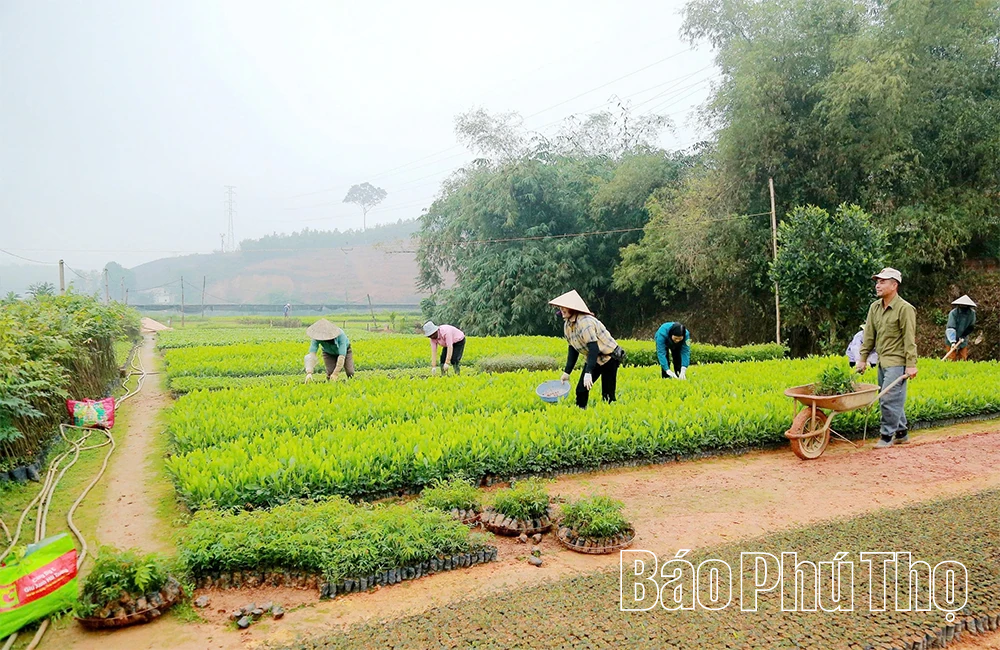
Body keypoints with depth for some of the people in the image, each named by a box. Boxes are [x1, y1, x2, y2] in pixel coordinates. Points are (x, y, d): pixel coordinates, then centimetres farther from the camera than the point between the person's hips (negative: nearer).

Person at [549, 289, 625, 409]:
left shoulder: (584, 322, -28)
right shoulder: (567, 325, 0)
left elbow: (593, 348, -33)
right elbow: (573, 349, 7)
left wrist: (588, 373, -39)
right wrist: (567, 372, 3)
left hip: (609, 357, -8)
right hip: (594, 359, 8)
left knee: (607, 395, -7)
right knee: (581, 389, 1)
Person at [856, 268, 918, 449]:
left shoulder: (905, 309, -11)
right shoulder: (874, 307, 10)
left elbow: (909, 339, -13)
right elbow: (869, 336, 13)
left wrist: (911, 364, -16)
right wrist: (863, 358, 11)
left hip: (897, 362, -7)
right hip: (882, 361, 7)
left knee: (889, 399, -8)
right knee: (894, 399, 14)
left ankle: (887, 435, 2)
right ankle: (901, 433, 25)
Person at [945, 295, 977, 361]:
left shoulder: (972, 313, -7)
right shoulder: (953, 313, -20)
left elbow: (971, 327, 2)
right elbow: (950, 328, -27)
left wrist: (963, 336, -13)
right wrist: (953, 341, -38)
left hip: (963, 340, 3)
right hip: (952, 340, -3)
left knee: (963, 360, 4)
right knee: (952, 360, -5)